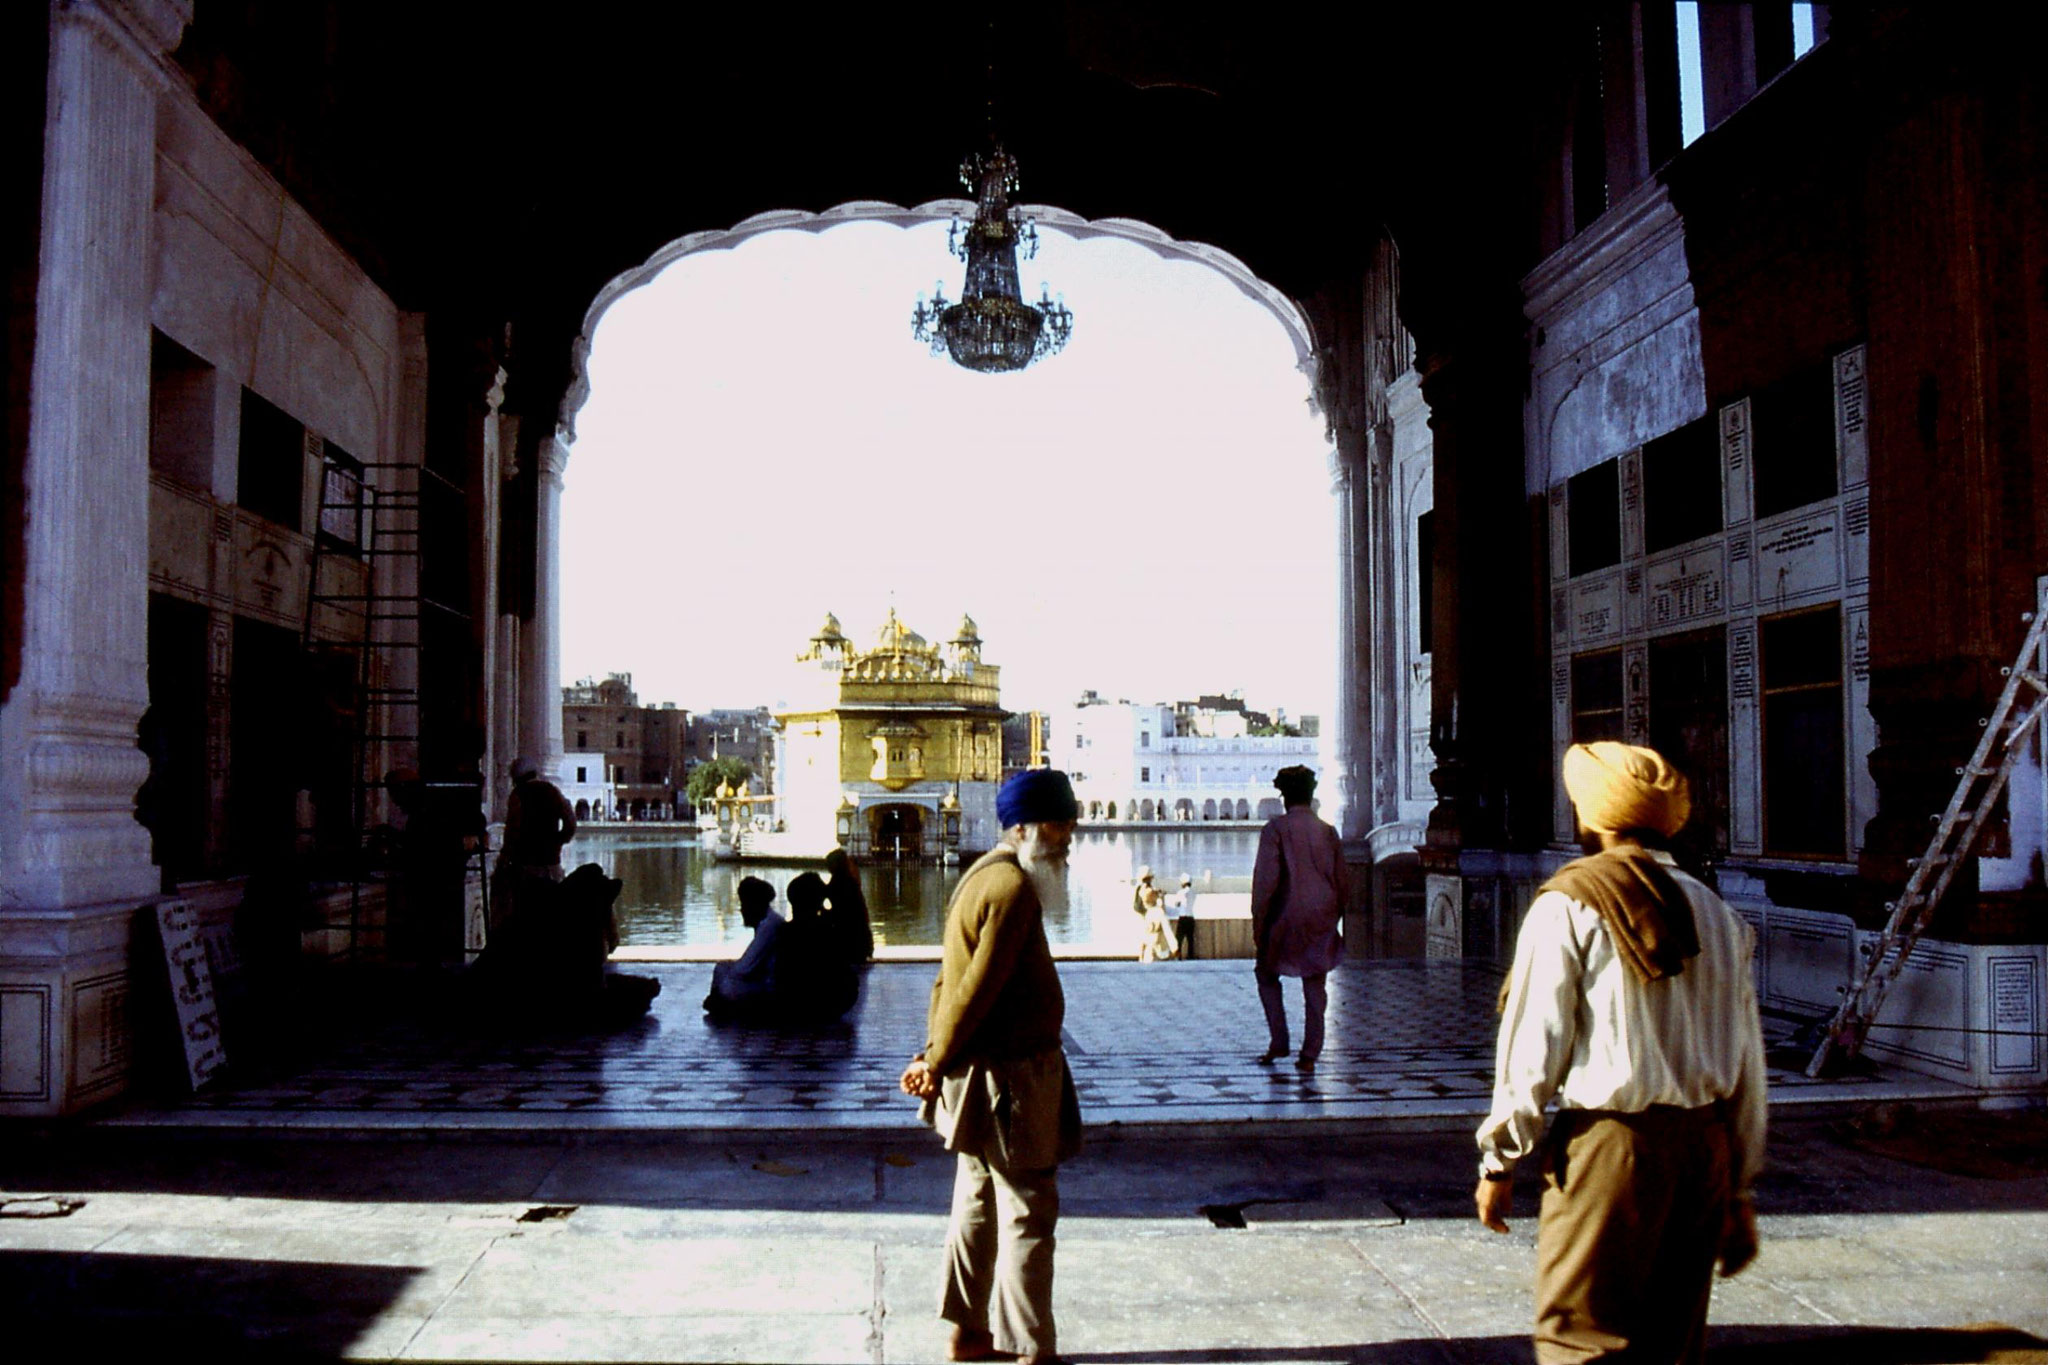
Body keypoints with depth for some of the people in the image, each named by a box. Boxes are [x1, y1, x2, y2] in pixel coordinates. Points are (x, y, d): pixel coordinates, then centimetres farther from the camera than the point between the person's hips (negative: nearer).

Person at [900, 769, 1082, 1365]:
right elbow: (981, 986, -22)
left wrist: (935, 1053, 7)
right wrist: (937, 1062, -13)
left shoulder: (984, 877, 13)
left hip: (981, 1074, 10)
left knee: (980, 1203, 17)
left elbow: (951, 974, 13)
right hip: (1010, 1074, -10)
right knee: (1028, 1210, -1)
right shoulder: (1012, 887, -19)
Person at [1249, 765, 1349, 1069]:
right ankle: (1310, 1054, 6)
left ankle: (1278, 1041, 10)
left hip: (1287, 918, -4)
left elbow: (1266, 878, -12)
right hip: (1322, 919, 4)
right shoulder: (1328, 831, 7)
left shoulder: (1276, 828, -7)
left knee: (1267, 974, 16)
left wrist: (1258, 921, -6)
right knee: (1315, 985, 7)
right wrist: (1335, 918, 20)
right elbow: (1342, 881, 10)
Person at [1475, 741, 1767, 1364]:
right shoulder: (1718, 915, 11)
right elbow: (1747, 1066, 12)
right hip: (1705, 1143, 6)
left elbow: (1534, 1045, -8)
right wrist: (1738, 1186, 19)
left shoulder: (1570, 901, -6)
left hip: (1612, 1143, -6)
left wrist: (1500, 1159, 0)